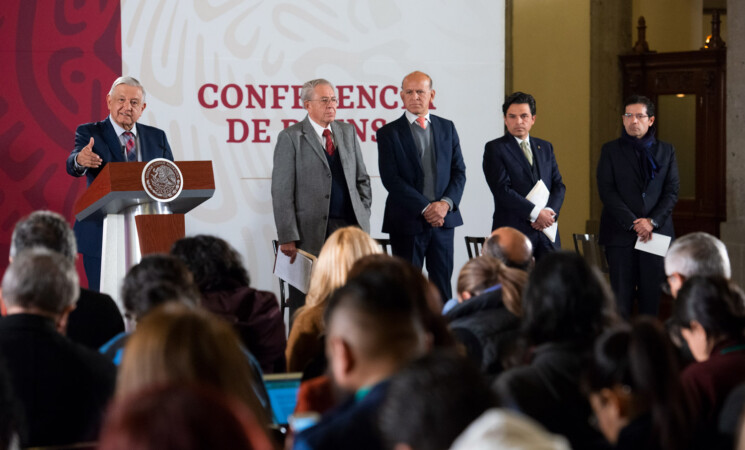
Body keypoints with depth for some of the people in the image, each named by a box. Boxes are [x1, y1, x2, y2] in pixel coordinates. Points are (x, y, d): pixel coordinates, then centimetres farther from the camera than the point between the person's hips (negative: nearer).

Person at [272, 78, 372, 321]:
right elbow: (281, 192, -5)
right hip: (311, 233, -4)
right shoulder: (291, 137, -2)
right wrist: (287, 237, -11)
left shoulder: (348, 132, 14)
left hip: (350, 227, 4)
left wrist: (363, 216, 10)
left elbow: (362, 179, 21)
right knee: (304, 305, -1)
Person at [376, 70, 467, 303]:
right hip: (407, 222, -3)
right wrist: (425, 207, -15)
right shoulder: (389, 133, -1)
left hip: (443, 220, 3)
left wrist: (446, 203, -10)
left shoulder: (447, 128, 11)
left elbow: (459, 171, 9)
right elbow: (391, 179, -9)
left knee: (442, 284, 5)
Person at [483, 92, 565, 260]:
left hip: (546, 230, 5)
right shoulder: (494, 149, 1)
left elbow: (558, 185, 14)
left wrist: (550, 212, -7)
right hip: (513, 232, -5)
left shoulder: (545, 147, 18)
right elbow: (502, 190, -9)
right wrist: (535, 213, -15)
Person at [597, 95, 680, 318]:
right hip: (620, 233, -2)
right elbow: (606, 191, -2)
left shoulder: (666, 151, 12)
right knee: (621, 300, -5)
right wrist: (633, 224, -11)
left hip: (656, 233, 2)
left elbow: (672, 191, 7)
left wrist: (652, 221, -9)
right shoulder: (611, 150, 7)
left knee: (652, 298, 0)